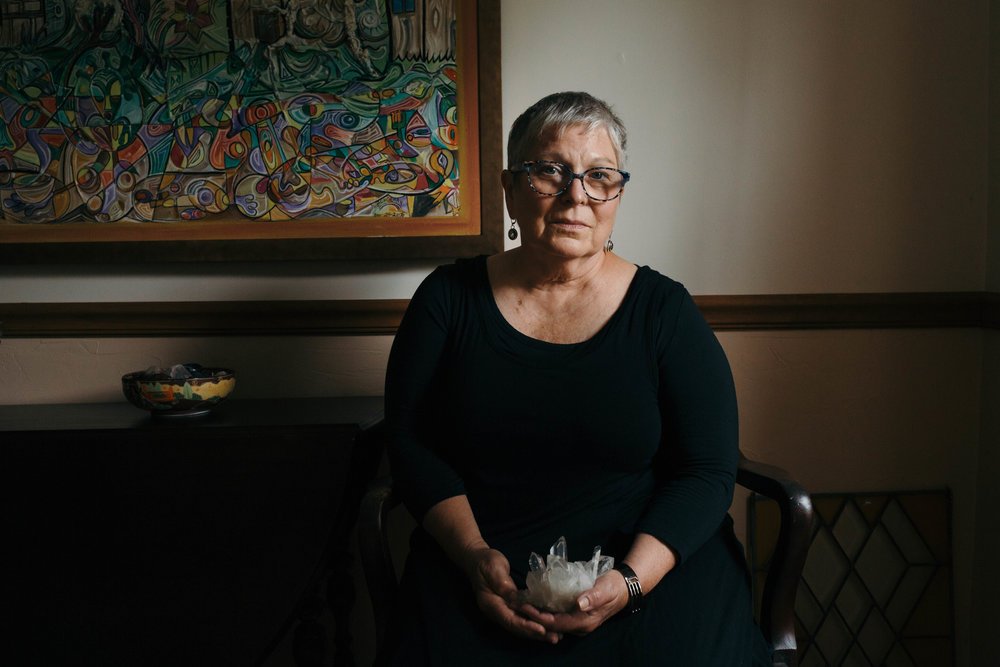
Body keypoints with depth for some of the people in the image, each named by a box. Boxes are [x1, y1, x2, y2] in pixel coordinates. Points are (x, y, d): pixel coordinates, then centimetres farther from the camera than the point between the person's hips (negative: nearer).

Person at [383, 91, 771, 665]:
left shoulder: (665, 310, 2)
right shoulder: (449, 297, 5)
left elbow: (708, 472, -1)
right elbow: (410, 444, 4)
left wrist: (630, 579, -16)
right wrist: (475, 555, -12)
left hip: (653, 565, 0)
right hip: (479, 569, 1)